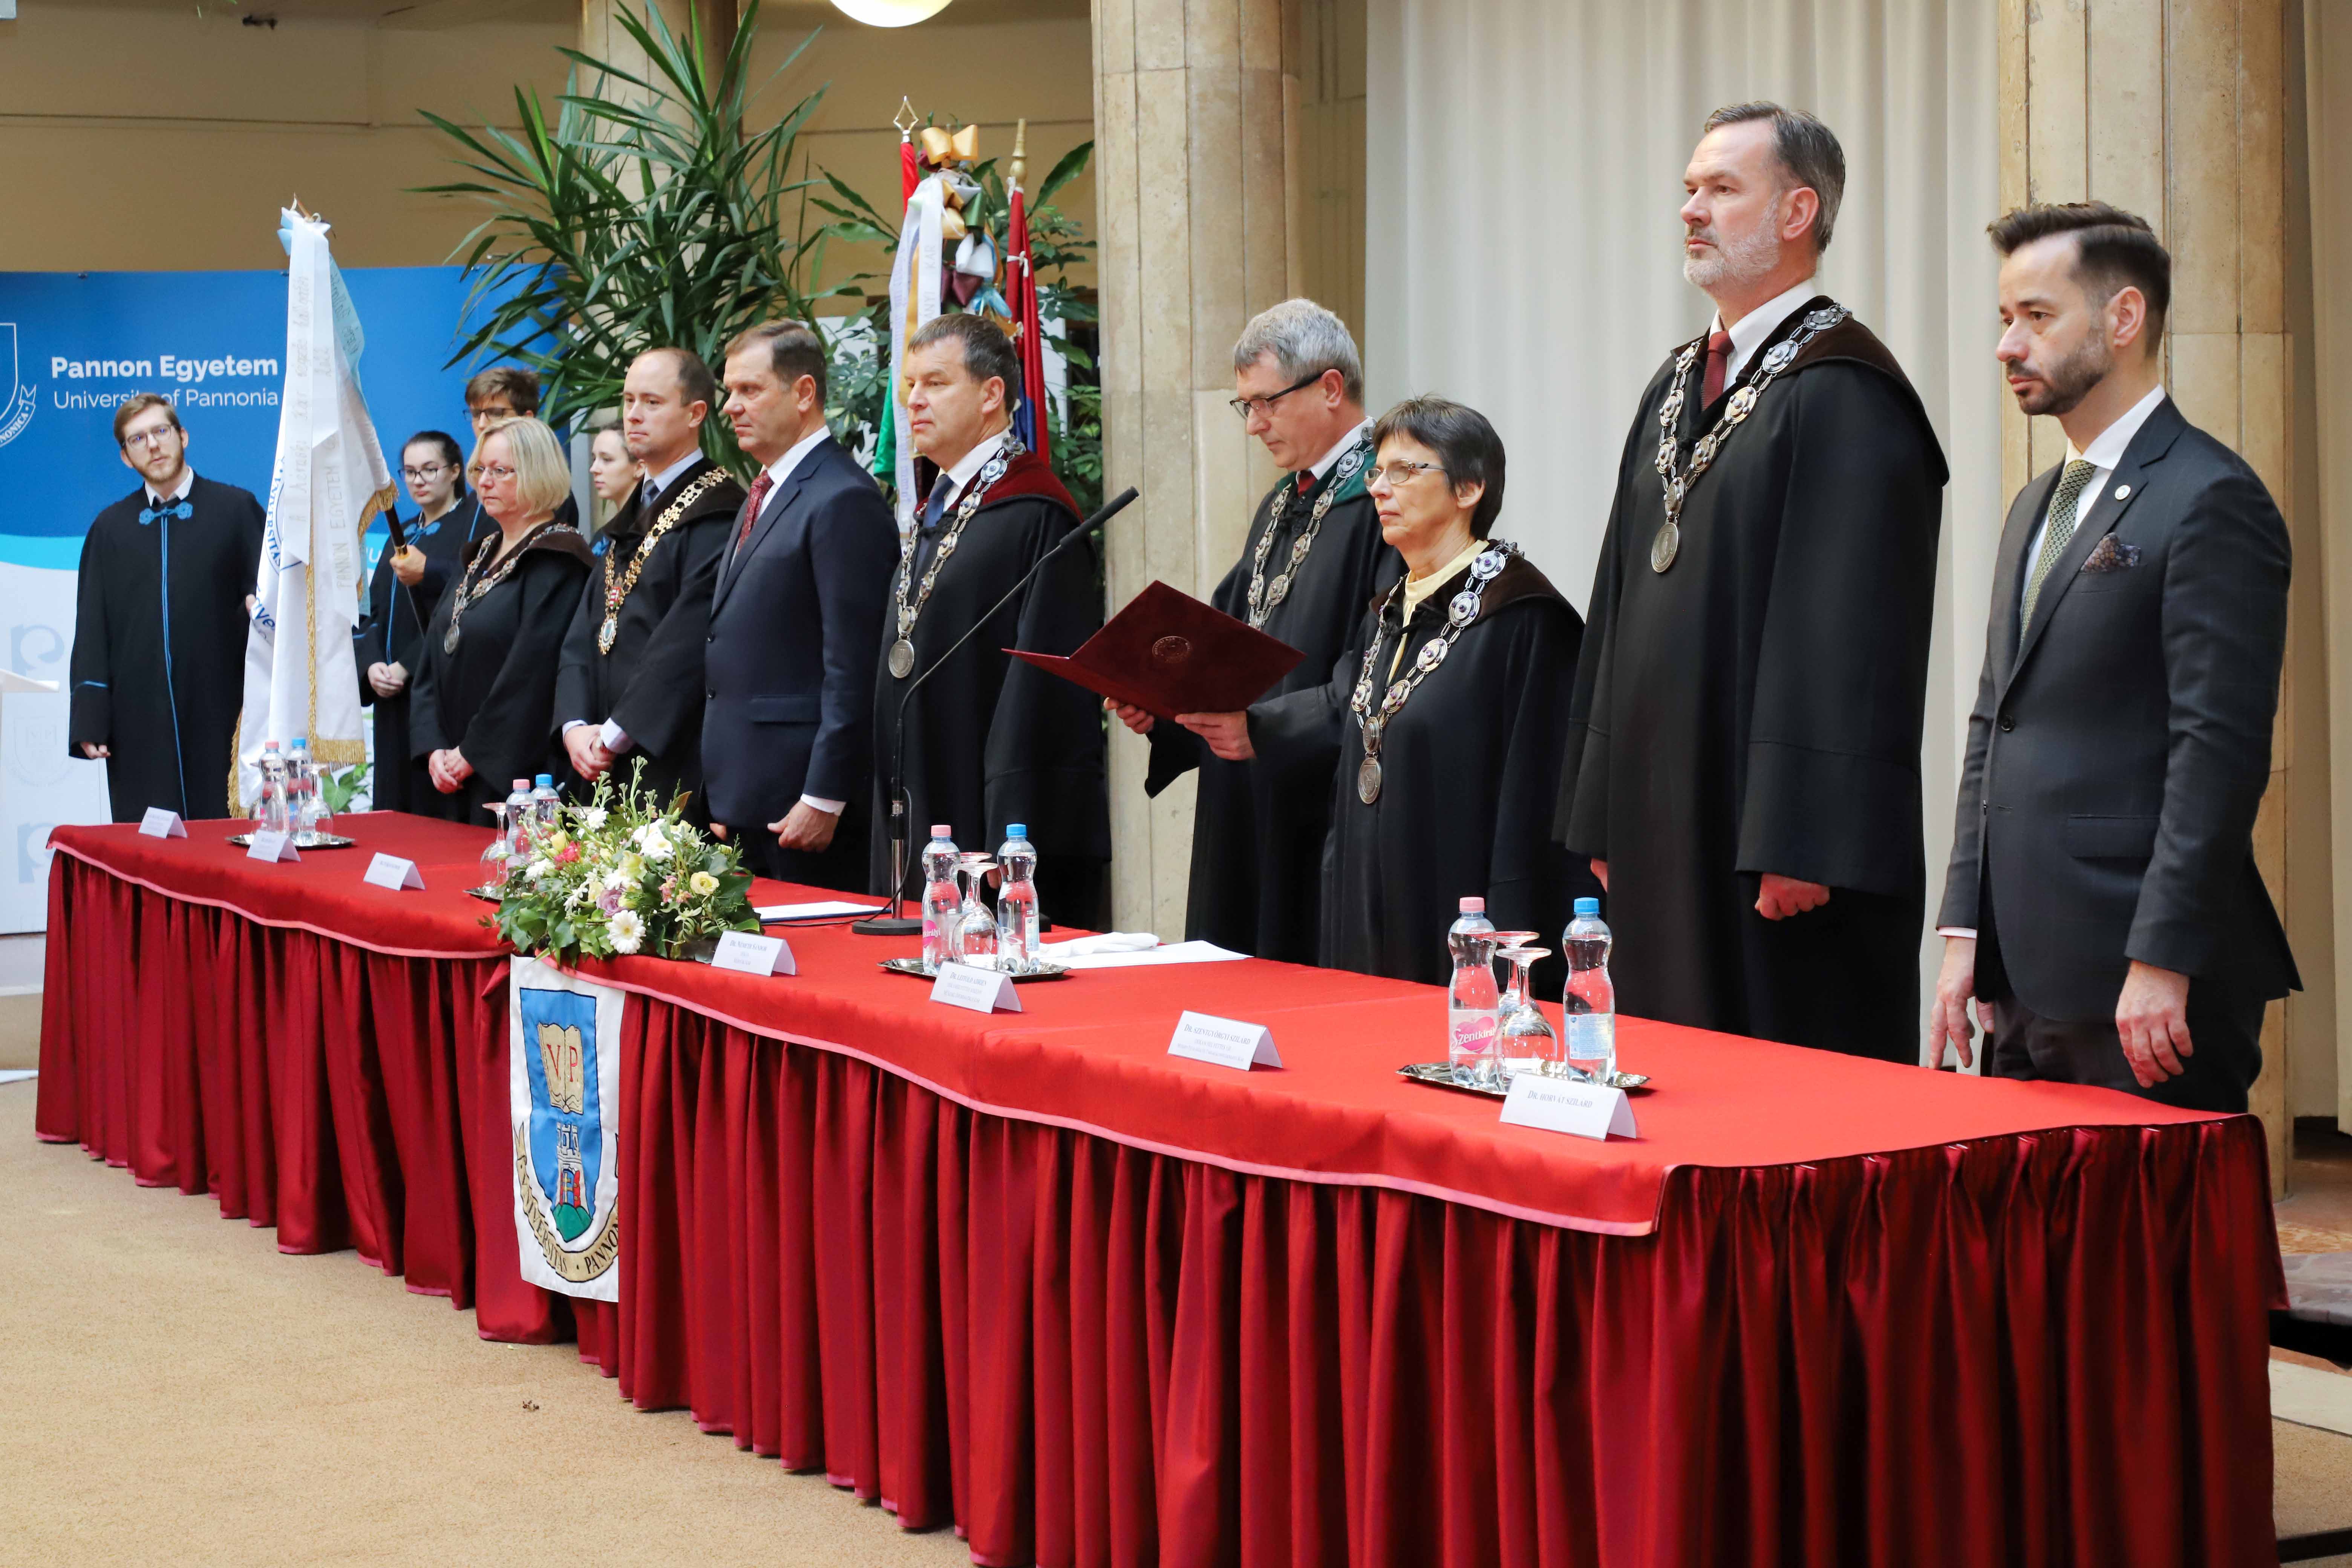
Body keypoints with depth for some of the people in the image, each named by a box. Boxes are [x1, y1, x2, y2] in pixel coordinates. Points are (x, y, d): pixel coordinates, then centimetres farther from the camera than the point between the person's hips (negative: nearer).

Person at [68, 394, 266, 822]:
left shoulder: (237, 509, 7)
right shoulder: (110, 528, 14)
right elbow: (91, 630, 11)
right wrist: (89, 719, 2)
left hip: (219, 717, -2)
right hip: (139, 721, 2)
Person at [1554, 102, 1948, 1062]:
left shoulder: (1846, 396, -12)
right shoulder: (1677, 387, 16)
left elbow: (1850, 629, -18)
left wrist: (1798, 843, -23)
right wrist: (1602, 815, 16)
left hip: (1775, 833, -9)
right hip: (1661, 822, 9)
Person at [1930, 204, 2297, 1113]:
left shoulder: (2210, 501, -9)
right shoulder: (2037, 507, 19)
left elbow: (2221, 749, -16)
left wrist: (2161, 963, -19)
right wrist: (1965, 935, 13)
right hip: (2030, 984, 8)